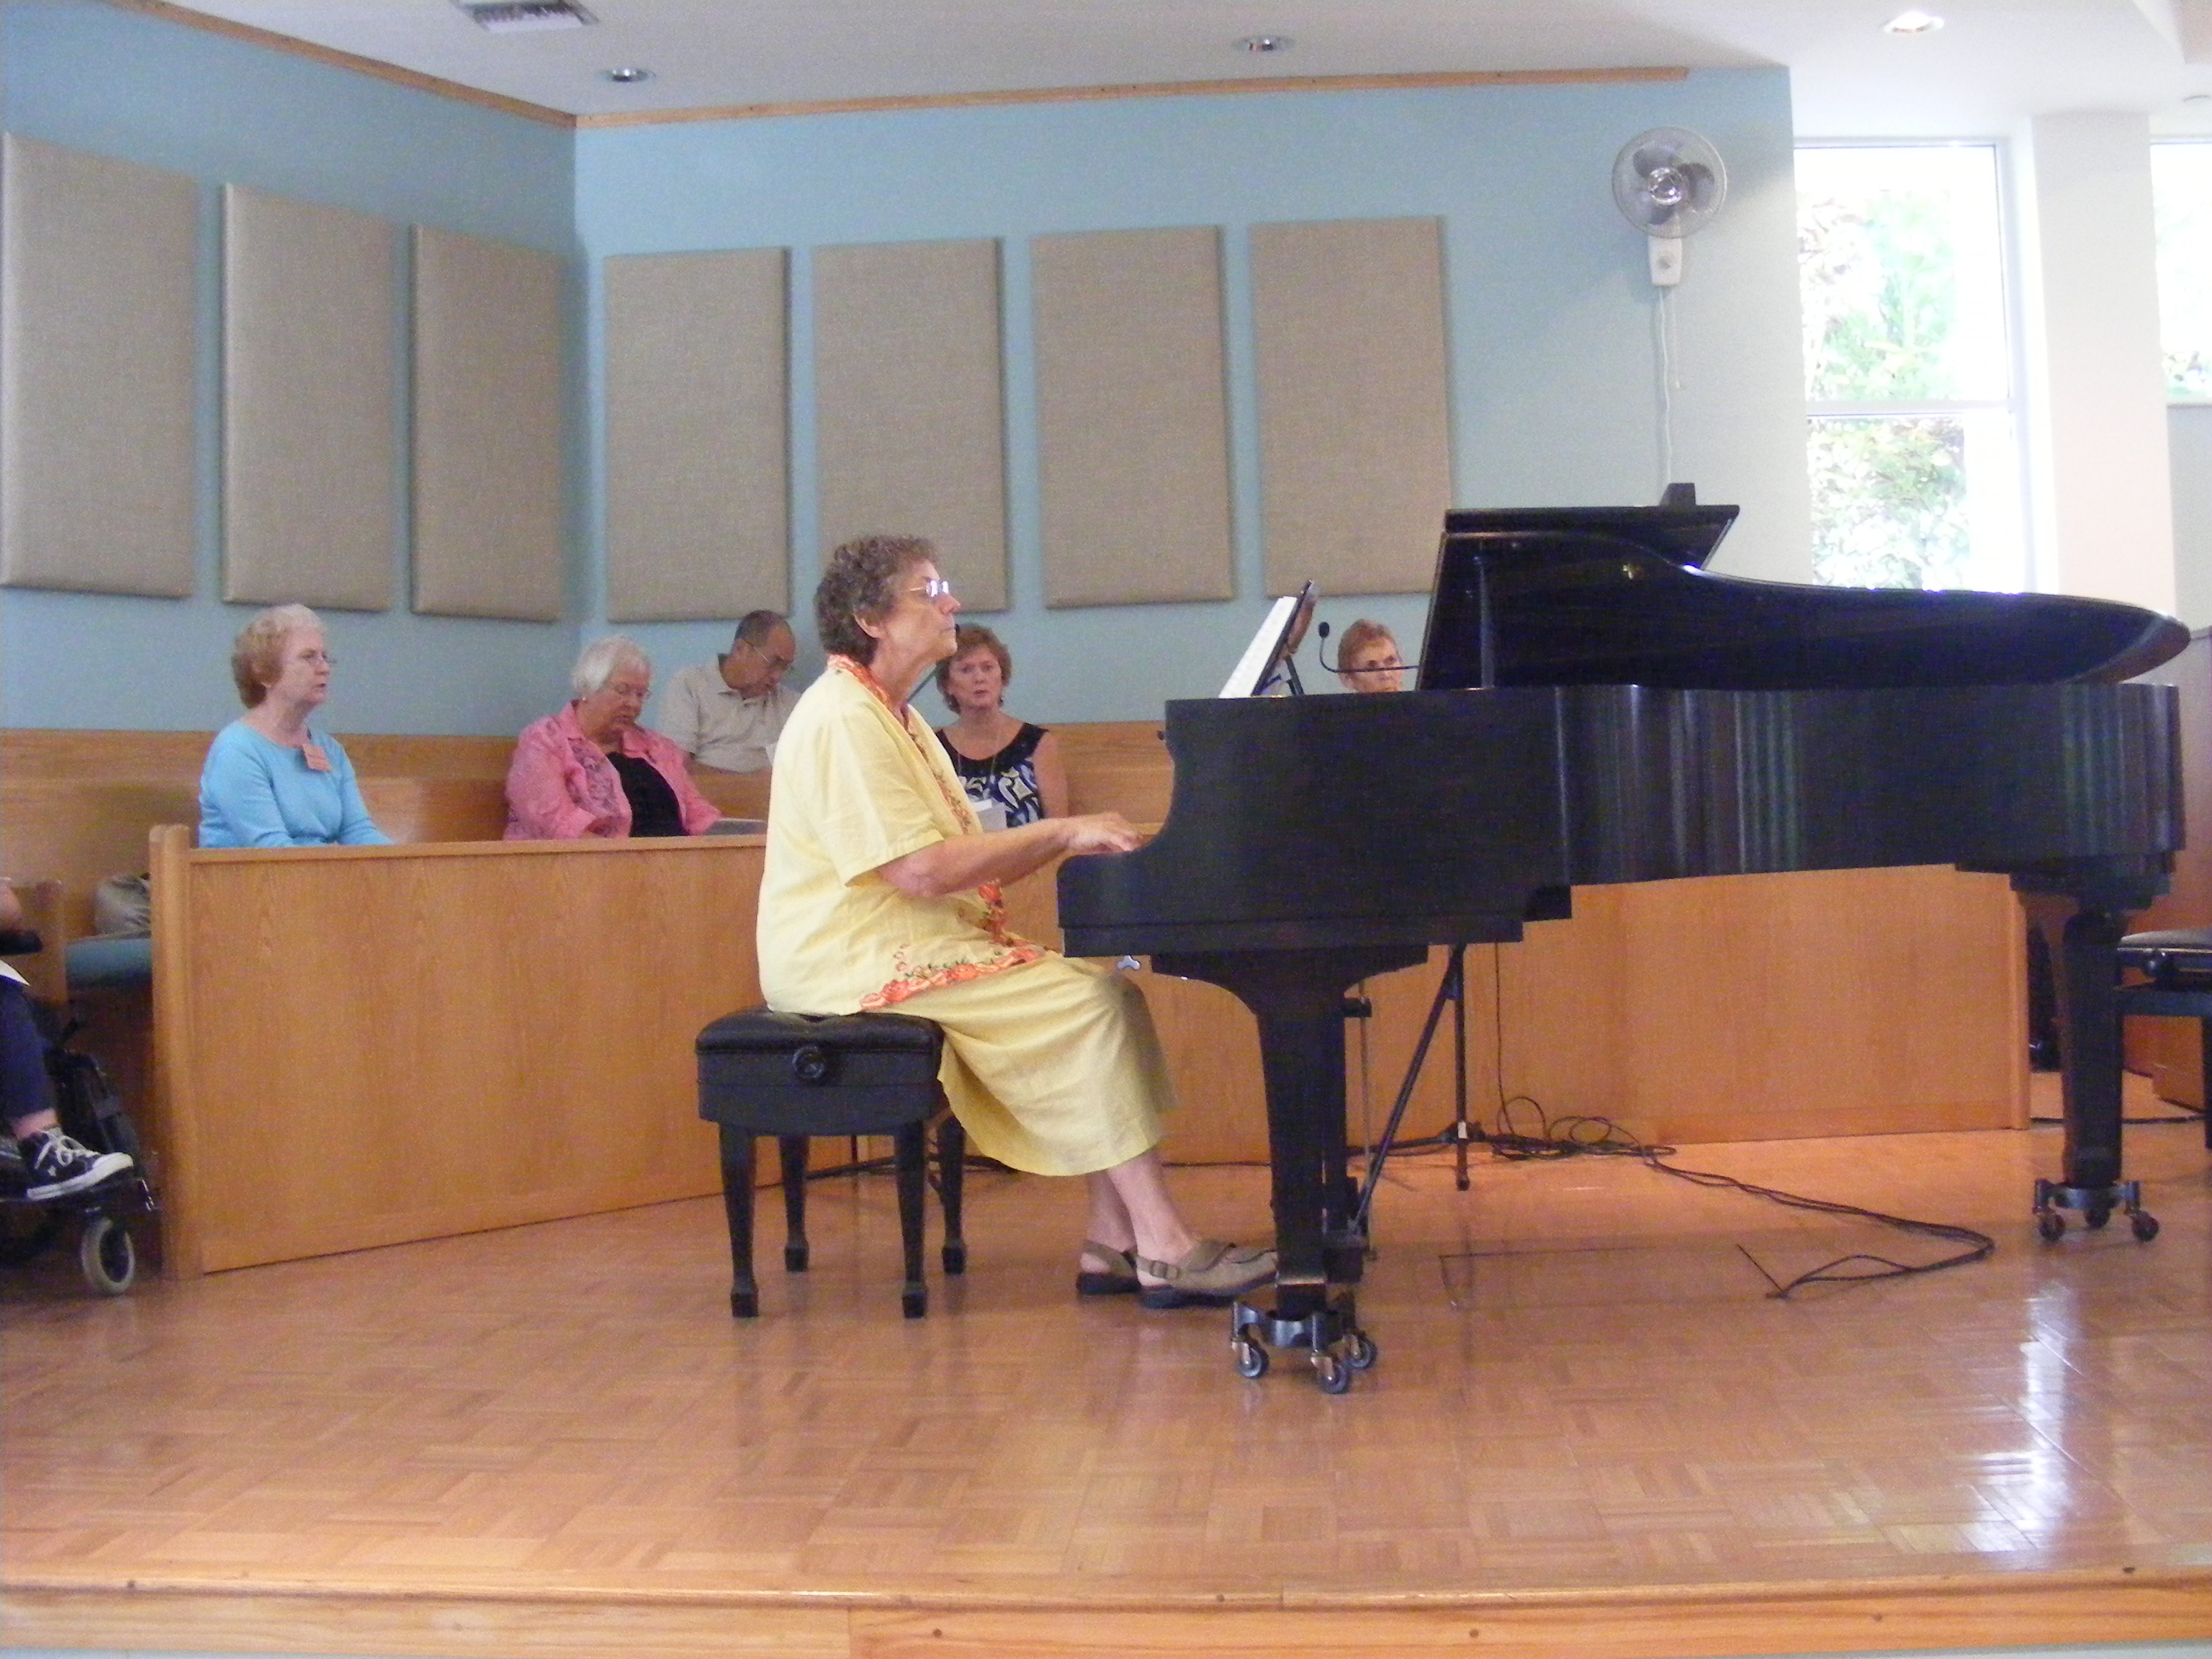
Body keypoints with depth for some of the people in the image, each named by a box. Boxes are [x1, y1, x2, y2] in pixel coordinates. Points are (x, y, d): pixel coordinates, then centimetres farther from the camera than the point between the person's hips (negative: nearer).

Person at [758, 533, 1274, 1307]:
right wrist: (1058, 832, -16)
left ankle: (1113, 1244, -7)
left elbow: (969, 862, 16)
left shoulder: (894, 718, 20)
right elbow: (920, 872, -23)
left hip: (924, 937, 10)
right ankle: (1162, 1248, -16)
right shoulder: (844, 719, -14)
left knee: (1109, 993, -4)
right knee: (1087, 1006, -20)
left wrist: (1070, 840, 0)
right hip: (862, 962, -10)